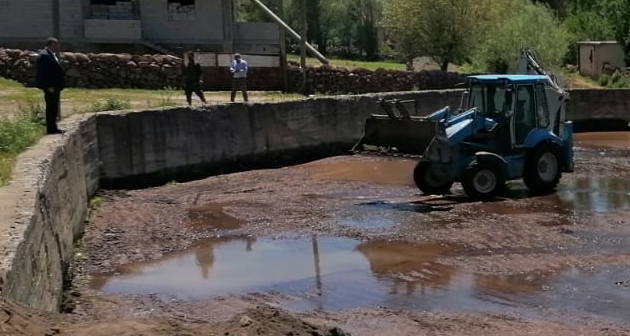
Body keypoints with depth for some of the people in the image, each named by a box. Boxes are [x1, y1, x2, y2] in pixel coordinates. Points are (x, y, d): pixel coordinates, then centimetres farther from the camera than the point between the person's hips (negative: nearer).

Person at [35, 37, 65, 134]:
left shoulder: (52, 55, 17)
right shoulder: (44, 55, -15)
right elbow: (43, 72, -20)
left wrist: (58, 85, 20)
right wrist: (49, 86, -23)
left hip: (55, 87, 10)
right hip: (50, 87, -10)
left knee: (54, 108, 14)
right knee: (51, 107, -7)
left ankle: (53, 128, 20)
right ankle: (50, 129, -4)